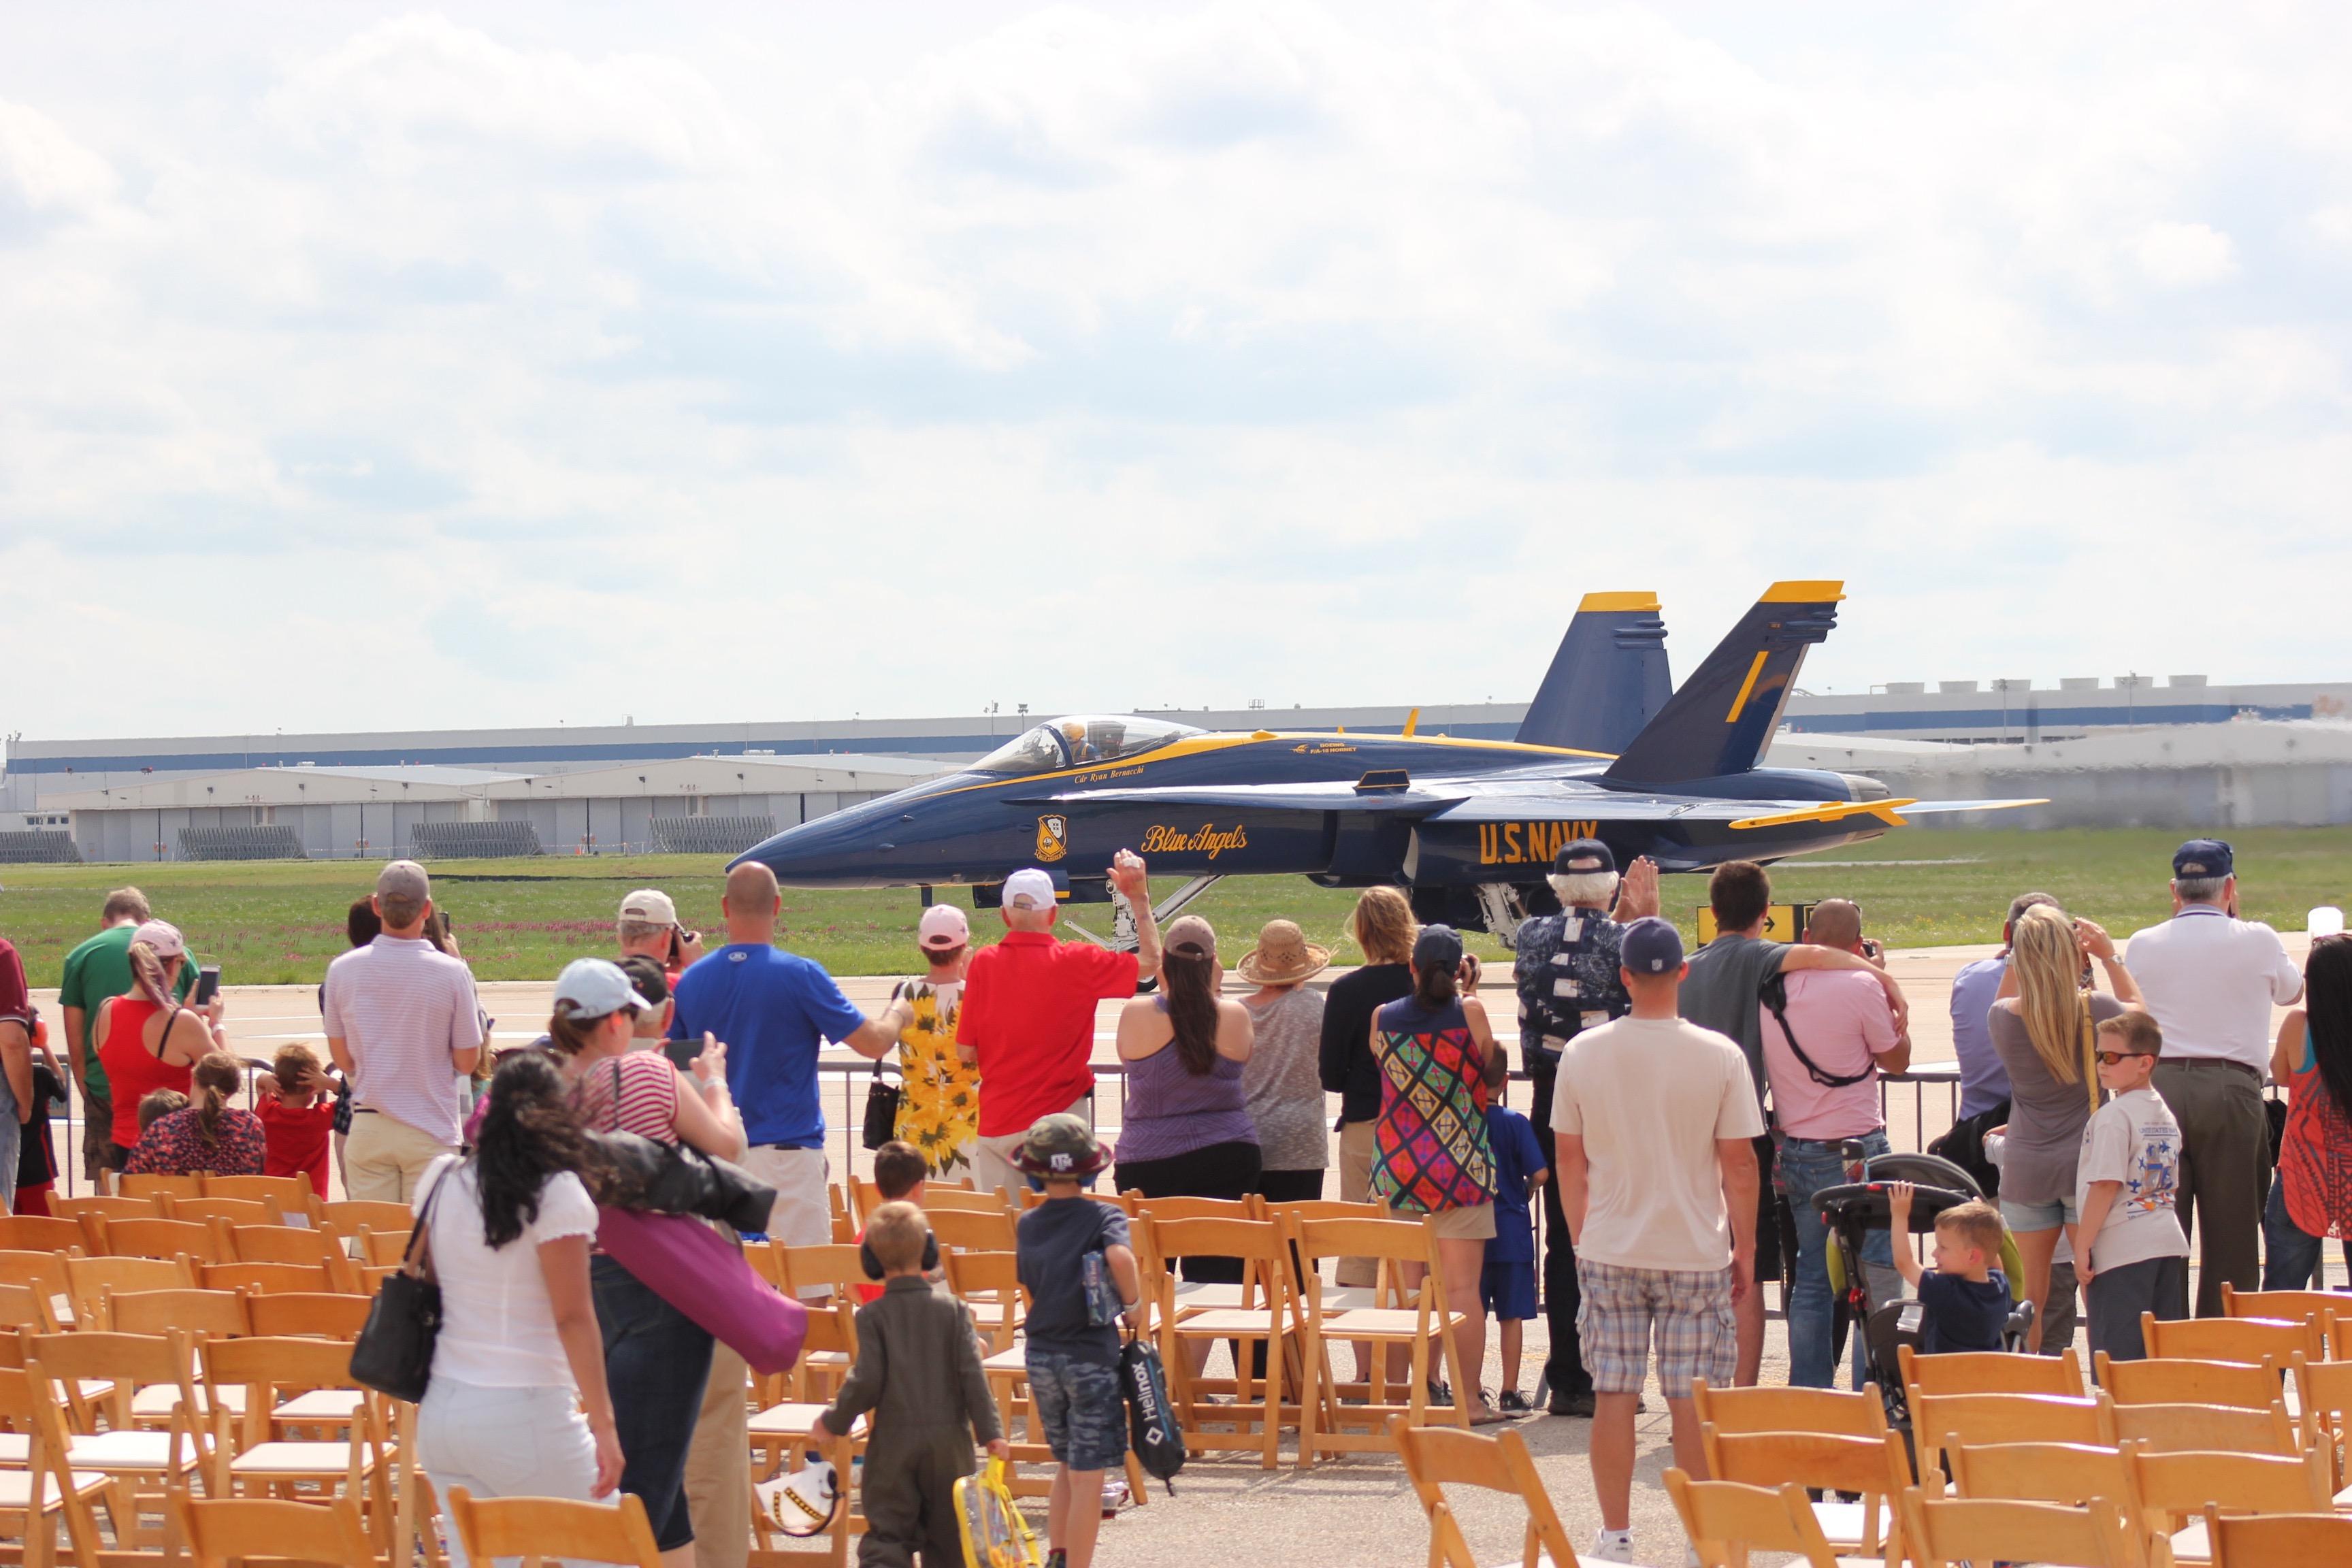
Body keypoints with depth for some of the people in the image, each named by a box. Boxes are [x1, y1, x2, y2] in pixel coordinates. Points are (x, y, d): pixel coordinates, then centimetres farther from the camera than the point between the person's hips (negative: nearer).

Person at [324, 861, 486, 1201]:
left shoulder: (342, 969, -3)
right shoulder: (452, 973, -11)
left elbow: (342, 1058, 7)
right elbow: (467, 1061, -2)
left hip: (368, 1131, 2)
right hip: (431, 1132, -2)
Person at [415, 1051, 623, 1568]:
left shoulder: (440, 1182, 5)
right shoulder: (557, 1194, -12)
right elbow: (573, 1317, -15)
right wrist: (602, 1422, -14)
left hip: (443, 1410, 6)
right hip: (526, 1417, -6)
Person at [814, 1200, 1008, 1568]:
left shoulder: (872, 1316, -7)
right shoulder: (953, 1309, -2)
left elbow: (867, 1381, -11)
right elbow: (972, 1374, -5)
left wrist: (833, 1420, 5)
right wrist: (991, 1431, -1)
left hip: (894, 1442, -2)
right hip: (948, 1439, 2)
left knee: (886, 1536, 1)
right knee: (947, 1534, 13)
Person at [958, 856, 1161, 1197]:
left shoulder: (982, 964, -3)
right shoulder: (1077, 963, -8)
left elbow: (966, 1051, -1)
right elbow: (1151, 961, 3)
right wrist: (1139, 897, 10)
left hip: (996, 1122, 2)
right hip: (1058, 1115, -2)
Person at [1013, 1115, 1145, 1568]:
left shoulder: (1027, 1225, 6)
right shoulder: (1103, 1217, -9)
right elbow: (1120, 1257, -29)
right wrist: (1133, 1304, -13)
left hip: (1040, 1356, 5)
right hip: (1090, 1359, -5)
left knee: (1067, 1465, 21)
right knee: (1087, 1476, 0)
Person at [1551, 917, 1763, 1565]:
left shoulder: (1583, 1054, -2)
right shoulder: (1719, 1056, -9)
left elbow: (1568, 1158, 5)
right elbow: (1739, 1164, -5)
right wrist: (1746, 1250, 6)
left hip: (1609, 1251, 2)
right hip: (1696, 1253, -2)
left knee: (1613, 1395, 6)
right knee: (1693, 1401, 4)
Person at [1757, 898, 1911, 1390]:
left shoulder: (1772, 989, 2)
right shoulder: (1860, 987, -13)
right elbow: (1897, 1058, -1)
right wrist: (1890, 991, 7)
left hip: (1795, 1152, 6)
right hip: (1855, 1151, -6)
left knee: (1810, 1279, 13)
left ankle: (1808, 1401, 15)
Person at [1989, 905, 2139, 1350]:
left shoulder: (2002, 1017, -7)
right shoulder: (2094, 1010, -12)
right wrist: (2111, 958, 11)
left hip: (2024, 1168, 2)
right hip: (2085, 1161, -2)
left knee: (2032, 1297, 8)